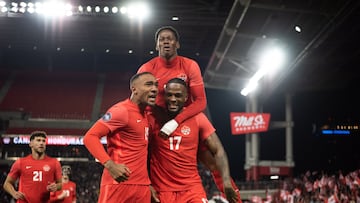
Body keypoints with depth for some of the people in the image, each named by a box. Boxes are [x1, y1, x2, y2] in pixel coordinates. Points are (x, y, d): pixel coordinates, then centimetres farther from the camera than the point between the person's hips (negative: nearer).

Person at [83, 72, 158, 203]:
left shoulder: (145, 114, 17)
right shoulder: (122, 110, -10)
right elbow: (90, 137, -15)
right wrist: (110, 165, -27)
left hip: (143, 185, 8)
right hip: (119, 182, -8)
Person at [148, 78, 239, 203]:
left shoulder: (197, 118, 0)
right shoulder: (153, 119, -3)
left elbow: (218, 151, 0)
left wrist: (226, 181, -15)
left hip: (192, 188, 0)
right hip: (162, 191, 0)